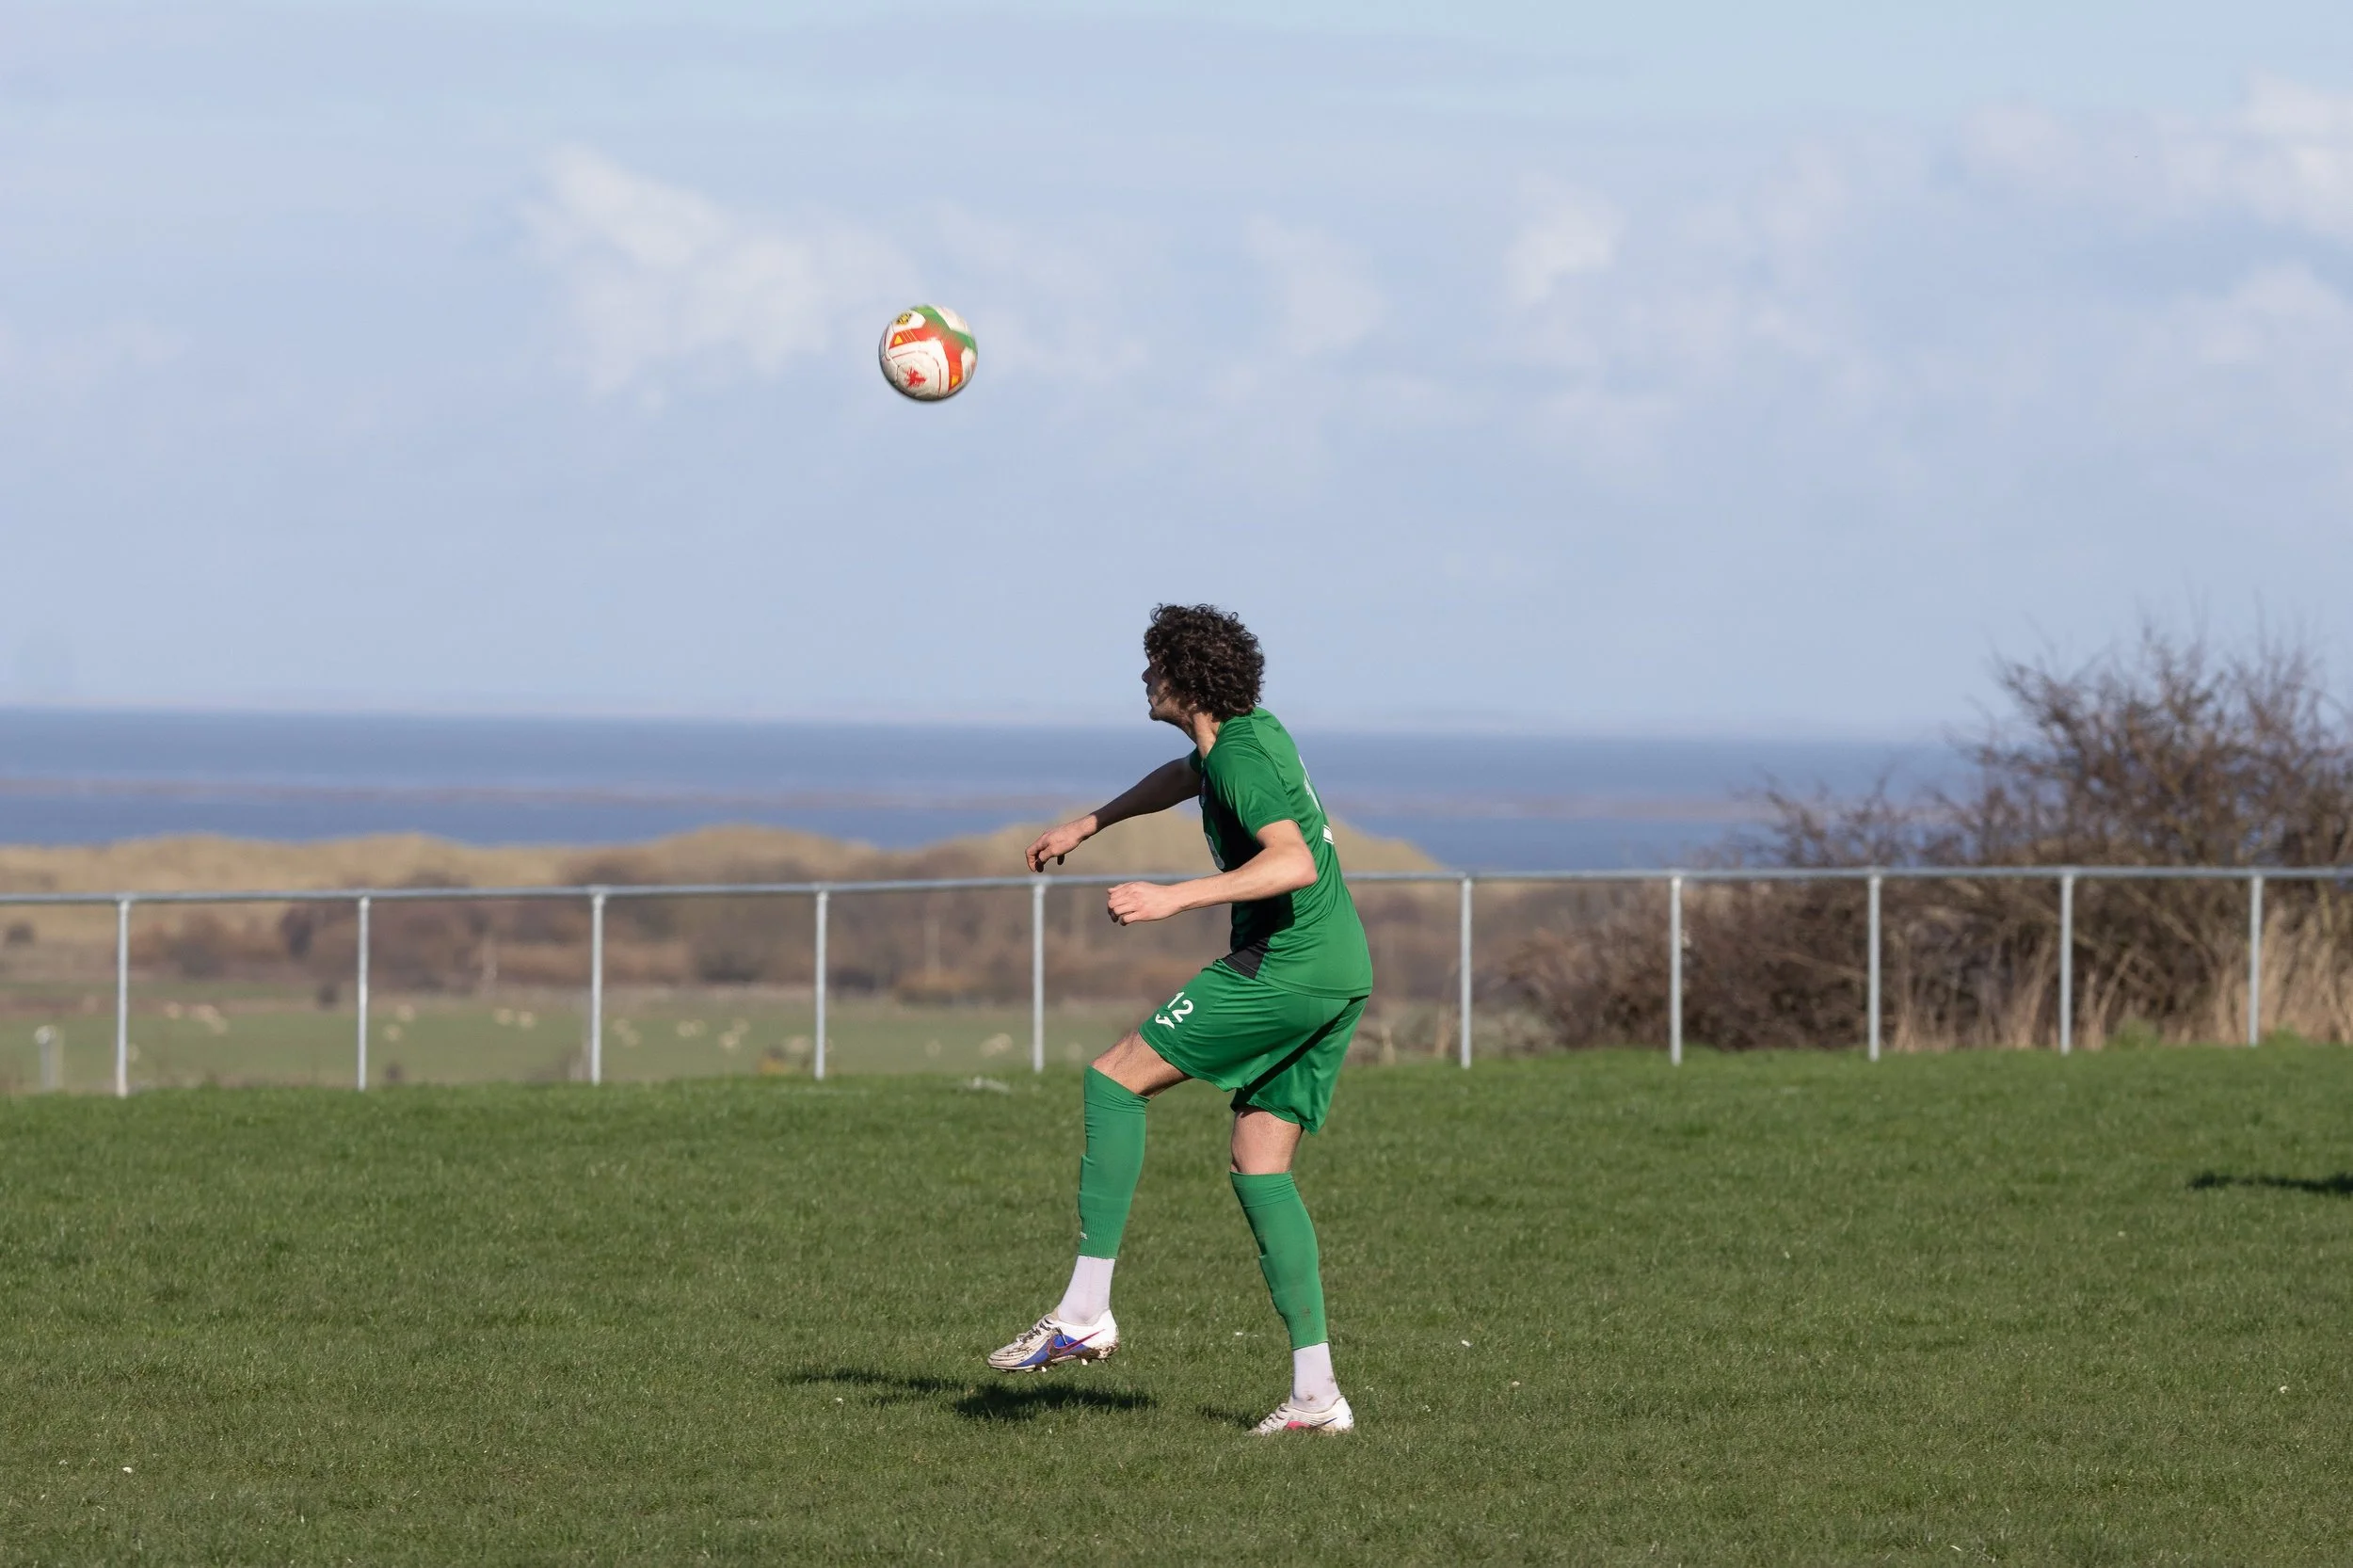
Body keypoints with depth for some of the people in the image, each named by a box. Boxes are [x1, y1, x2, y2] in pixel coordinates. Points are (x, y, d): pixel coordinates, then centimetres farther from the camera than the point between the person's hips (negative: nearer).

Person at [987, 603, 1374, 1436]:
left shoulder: (1241, 758, -14)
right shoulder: (1251, 732, 17)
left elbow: (1294, 862, -29)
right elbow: (1185, 775, 41)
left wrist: (1175, 896, -32)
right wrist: (1089, 824, 49)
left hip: (1287, 966, -10)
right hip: (1340, 972, 10)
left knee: (1114, 1080, -4)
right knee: (1260, 1170, 7)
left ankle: (1085, 1311, -10)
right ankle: (1316, 1392, -1)